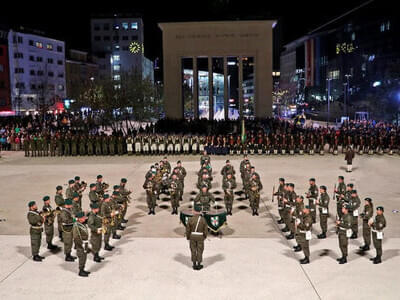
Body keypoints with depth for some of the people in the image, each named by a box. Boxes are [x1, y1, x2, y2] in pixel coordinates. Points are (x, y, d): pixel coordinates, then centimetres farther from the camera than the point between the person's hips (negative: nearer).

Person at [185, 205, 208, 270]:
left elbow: (188, 229, -7)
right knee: (199, 251, 10)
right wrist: (205, 236, 11)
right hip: (200, 237, -1)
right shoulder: (203, 219, -12)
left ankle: (194, 265, 15)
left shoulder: (190, 219, -12)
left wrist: (188, 237, 7)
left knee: (193, 250, 10)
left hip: (192, 237, 1)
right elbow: (205, 229, -6)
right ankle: (199, 265, 15)